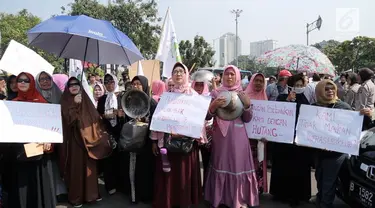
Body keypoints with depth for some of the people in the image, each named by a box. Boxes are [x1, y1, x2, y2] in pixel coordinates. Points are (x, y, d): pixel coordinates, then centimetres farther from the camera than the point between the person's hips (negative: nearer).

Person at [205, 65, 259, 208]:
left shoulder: (242, 94, 7)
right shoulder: (216, 93, 3)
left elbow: (247, 119, 4)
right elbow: (208, 115, -1)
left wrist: (247, 105, -13)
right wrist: (214, 106, -20)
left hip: (238, 137, 1)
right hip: (221, 136, -1)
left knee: (238, 165, 5)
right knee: (221, 165, 4)